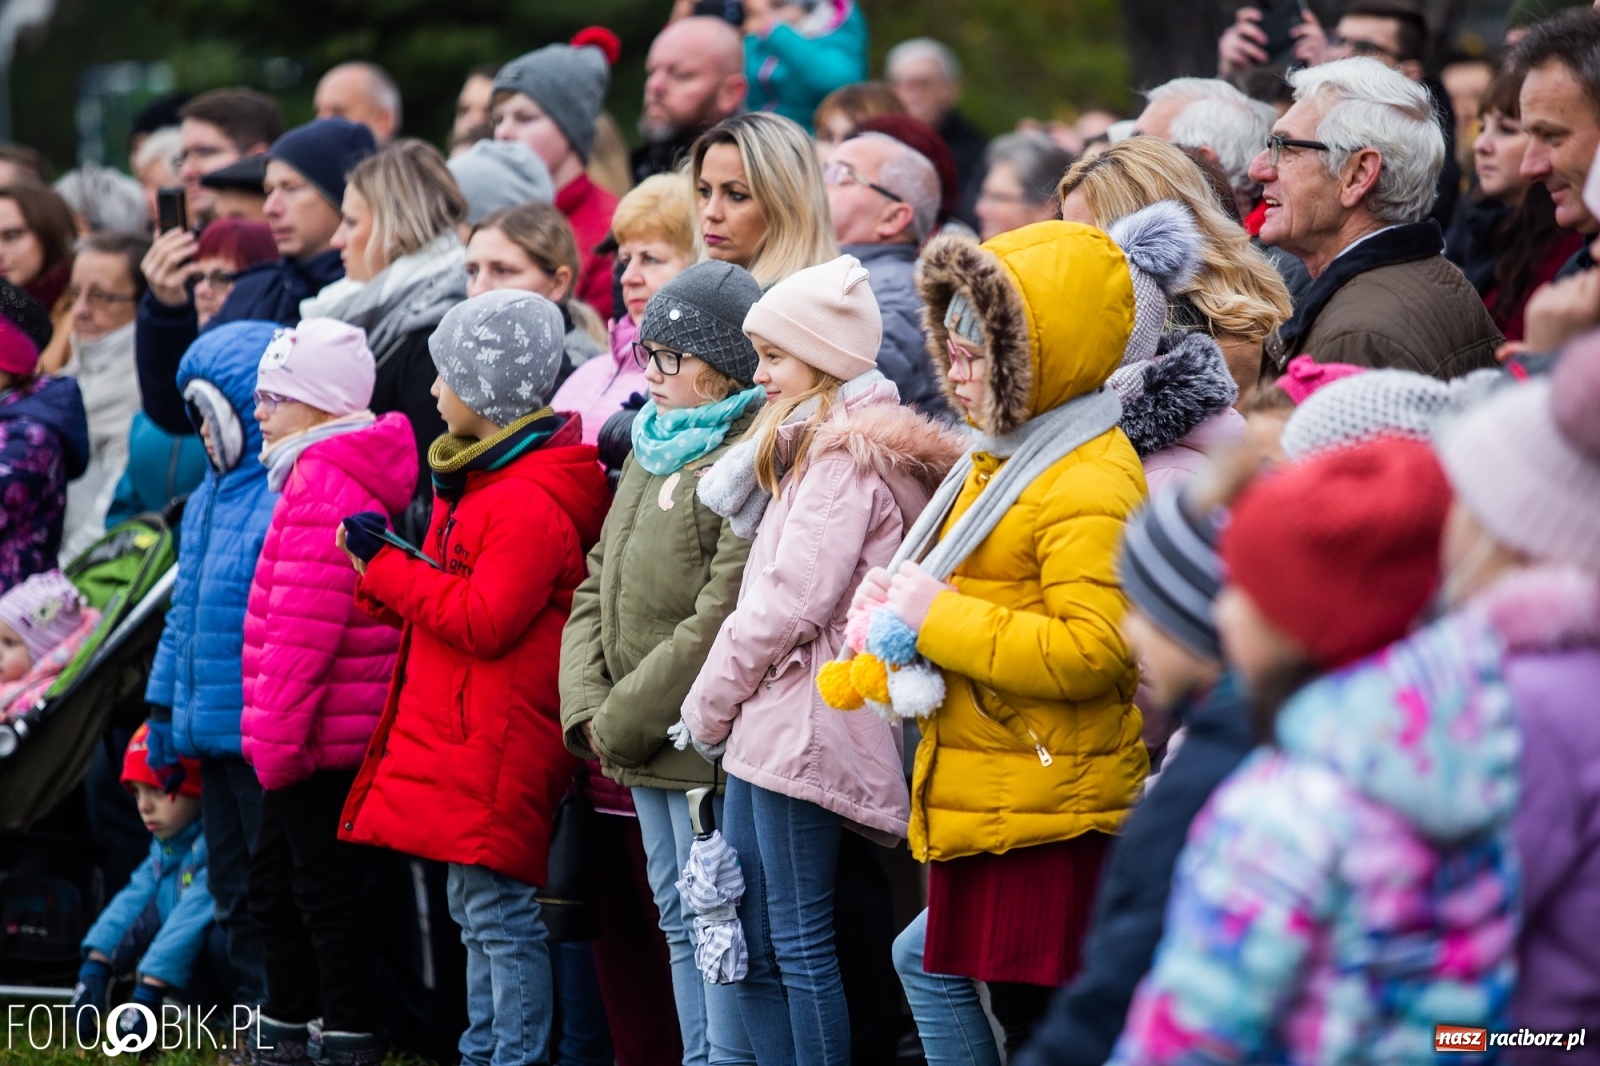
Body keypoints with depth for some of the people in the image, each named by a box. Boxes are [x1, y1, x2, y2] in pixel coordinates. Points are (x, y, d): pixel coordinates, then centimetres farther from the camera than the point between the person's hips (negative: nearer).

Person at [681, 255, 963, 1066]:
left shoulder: (847, 457, -11)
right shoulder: (811, 445, 20)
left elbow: (790, 602, -18)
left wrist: (709, 704, -8)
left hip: (802, 722, -10)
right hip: (766, 726, 10)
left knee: (799, 946, -6)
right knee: (752, 947, 11)